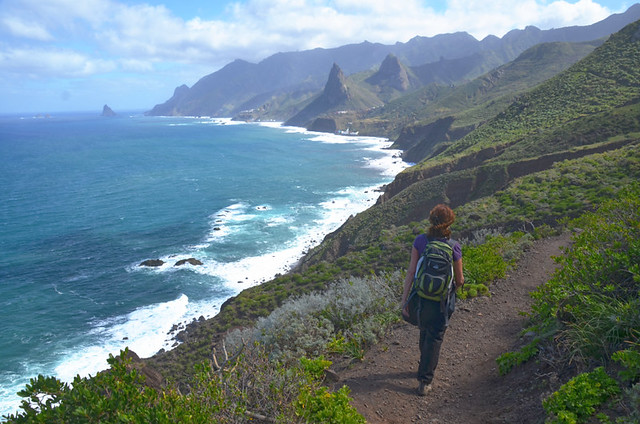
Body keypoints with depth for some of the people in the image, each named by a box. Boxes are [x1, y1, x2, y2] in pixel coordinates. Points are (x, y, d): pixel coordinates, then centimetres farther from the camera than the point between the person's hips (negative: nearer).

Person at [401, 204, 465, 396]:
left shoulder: (420, 241, -10)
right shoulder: (454, 247, -13)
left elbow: (411, 272, -11)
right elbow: (459, 280, -4)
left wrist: (404, 298, -5)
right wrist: (453, 289, 19)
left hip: (422, 296, 3)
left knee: (424, 332, 24)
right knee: (435, 337, 10)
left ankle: (426, 366, 46)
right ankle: (424, 381, 11)